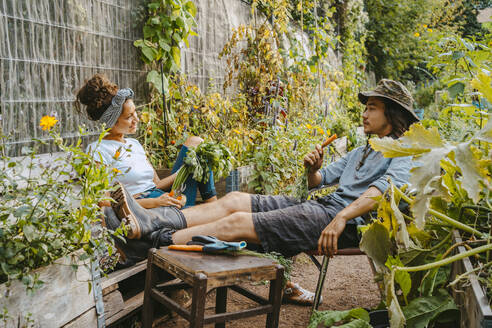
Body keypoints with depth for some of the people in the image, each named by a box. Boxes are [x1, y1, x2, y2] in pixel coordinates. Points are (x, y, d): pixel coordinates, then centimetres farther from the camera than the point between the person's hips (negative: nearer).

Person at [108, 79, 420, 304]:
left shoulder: (403, 154, 1)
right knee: (234, 200, -8)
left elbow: (379, 192, -19)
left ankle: (160, 239, -18)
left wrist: (340, 219, -33)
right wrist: (313, 167, 3)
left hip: (346, 221, -8)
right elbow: (317, 180, 27)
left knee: (238, 223, -20)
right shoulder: (361, 152, 29)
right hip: (318, 205, 8)